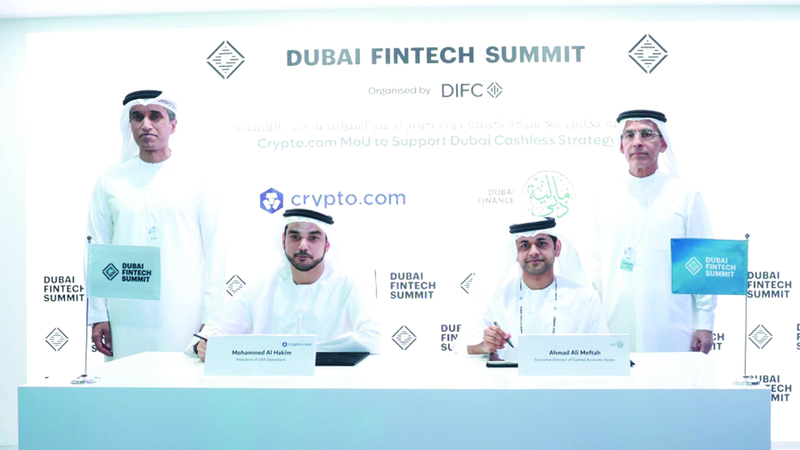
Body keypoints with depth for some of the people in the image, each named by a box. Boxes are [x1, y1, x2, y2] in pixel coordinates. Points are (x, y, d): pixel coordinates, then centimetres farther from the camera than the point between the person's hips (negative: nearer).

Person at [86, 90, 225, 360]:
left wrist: (212, 317, -3)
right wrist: (98, 315, 3)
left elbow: (213, 250, 1)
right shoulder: (110, 181, 8)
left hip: (184, 316, -1)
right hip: (127, 319, 2)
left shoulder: (196, 179, 3)